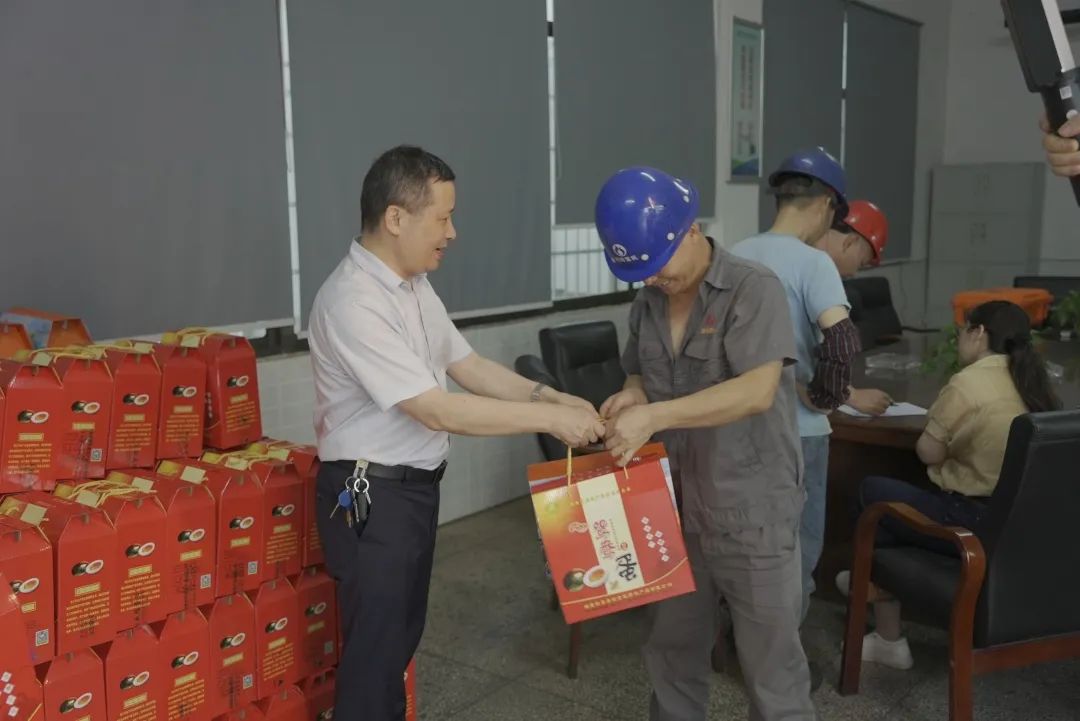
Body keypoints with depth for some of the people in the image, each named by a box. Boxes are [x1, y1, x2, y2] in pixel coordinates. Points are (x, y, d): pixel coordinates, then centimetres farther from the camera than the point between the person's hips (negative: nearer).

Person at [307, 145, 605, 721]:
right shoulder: (353, 302, -25)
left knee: (402, 632, 22)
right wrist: (550, 420, -23)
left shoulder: (414, 285, 6)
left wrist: (551, 396, -4)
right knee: (375, 646, 5)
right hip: (372, 496, -9)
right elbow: (439, 412, -27)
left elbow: (468, 367, 9)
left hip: (416, 485, 9)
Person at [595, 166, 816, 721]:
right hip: (675, 508, 6)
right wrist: (631, 396, -6)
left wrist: (655, 415, -31)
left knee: (770, 663, 8)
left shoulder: (753, 289, -15)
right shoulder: (646, 305, 5)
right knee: (672, 648, 21)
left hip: (751, 512, -6)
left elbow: (756, 391, -26)